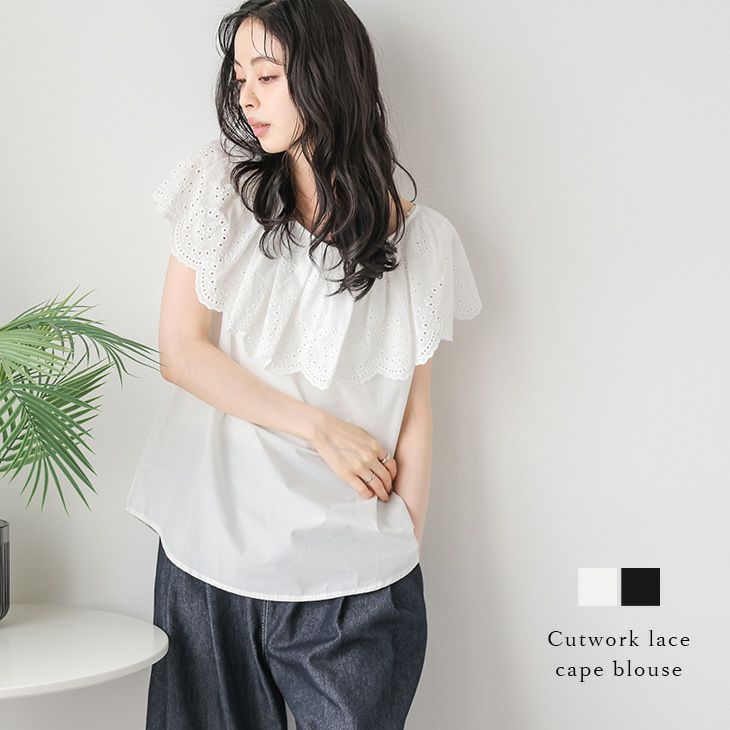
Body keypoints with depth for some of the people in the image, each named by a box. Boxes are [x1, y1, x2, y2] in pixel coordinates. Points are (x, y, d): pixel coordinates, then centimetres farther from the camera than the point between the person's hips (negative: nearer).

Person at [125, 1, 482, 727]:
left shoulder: (419, 238, 2)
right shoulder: (222, 184, 2)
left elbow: (415, 412, 4)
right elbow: (181, 353, -3)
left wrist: (407, 551, -1)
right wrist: (322, 429, -8)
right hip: (212, 553, 1)